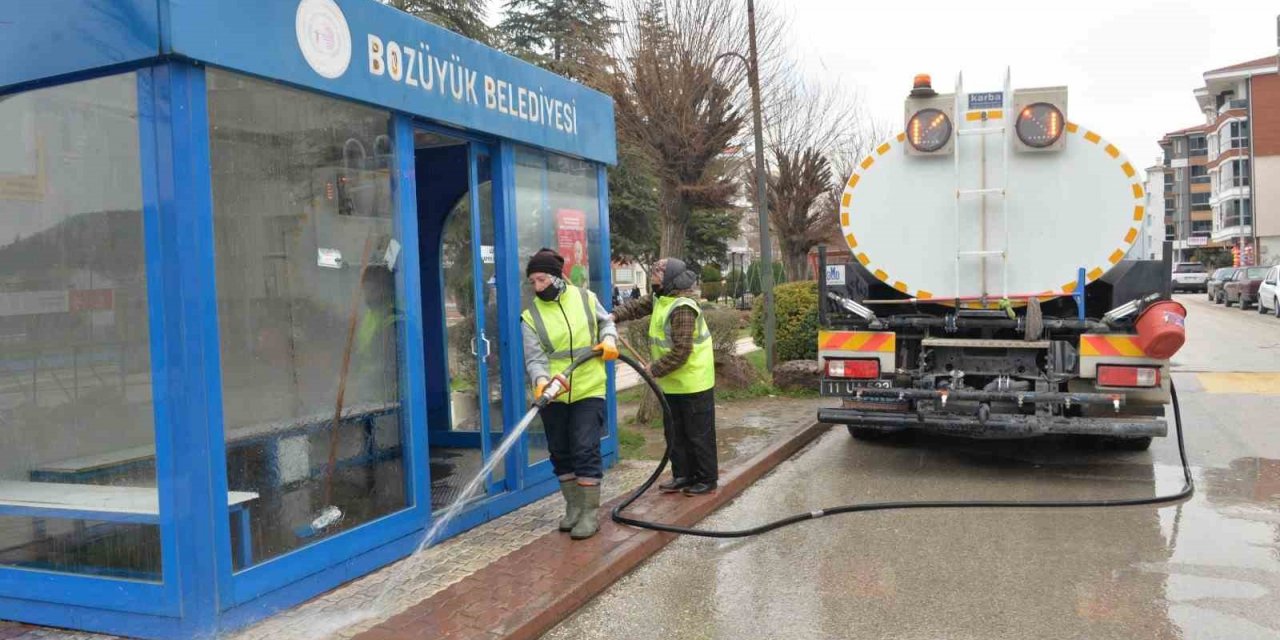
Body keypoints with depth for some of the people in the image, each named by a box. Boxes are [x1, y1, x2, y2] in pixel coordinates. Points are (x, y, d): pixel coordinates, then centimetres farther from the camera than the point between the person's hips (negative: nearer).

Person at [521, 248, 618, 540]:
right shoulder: (531, 316, -4)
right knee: (561, 453, 11)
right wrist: (541, 381, -32)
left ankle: (590, 513, 3)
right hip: (552, 395, 2)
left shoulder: (585, 298, 0)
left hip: (588, 390, -2)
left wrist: (609, 339, -5)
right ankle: (574, 507, 28)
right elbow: (534, 359, -11)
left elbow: (605, 321, 17)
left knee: (586, 450, -6)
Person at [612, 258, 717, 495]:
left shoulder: (683, 309, -26)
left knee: (699, 434, 3)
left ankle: (707, 479, 15)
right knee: (675, 433, 17)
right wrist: (614, 316, -6)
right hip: (673, 383, 10)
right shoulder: (661, 299, 3)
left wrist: (655, 369, -20)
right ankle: (683, 475, 28)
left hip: (693, 383, -10)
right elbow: (638, 307, 13)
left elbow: (681, 352, -29)